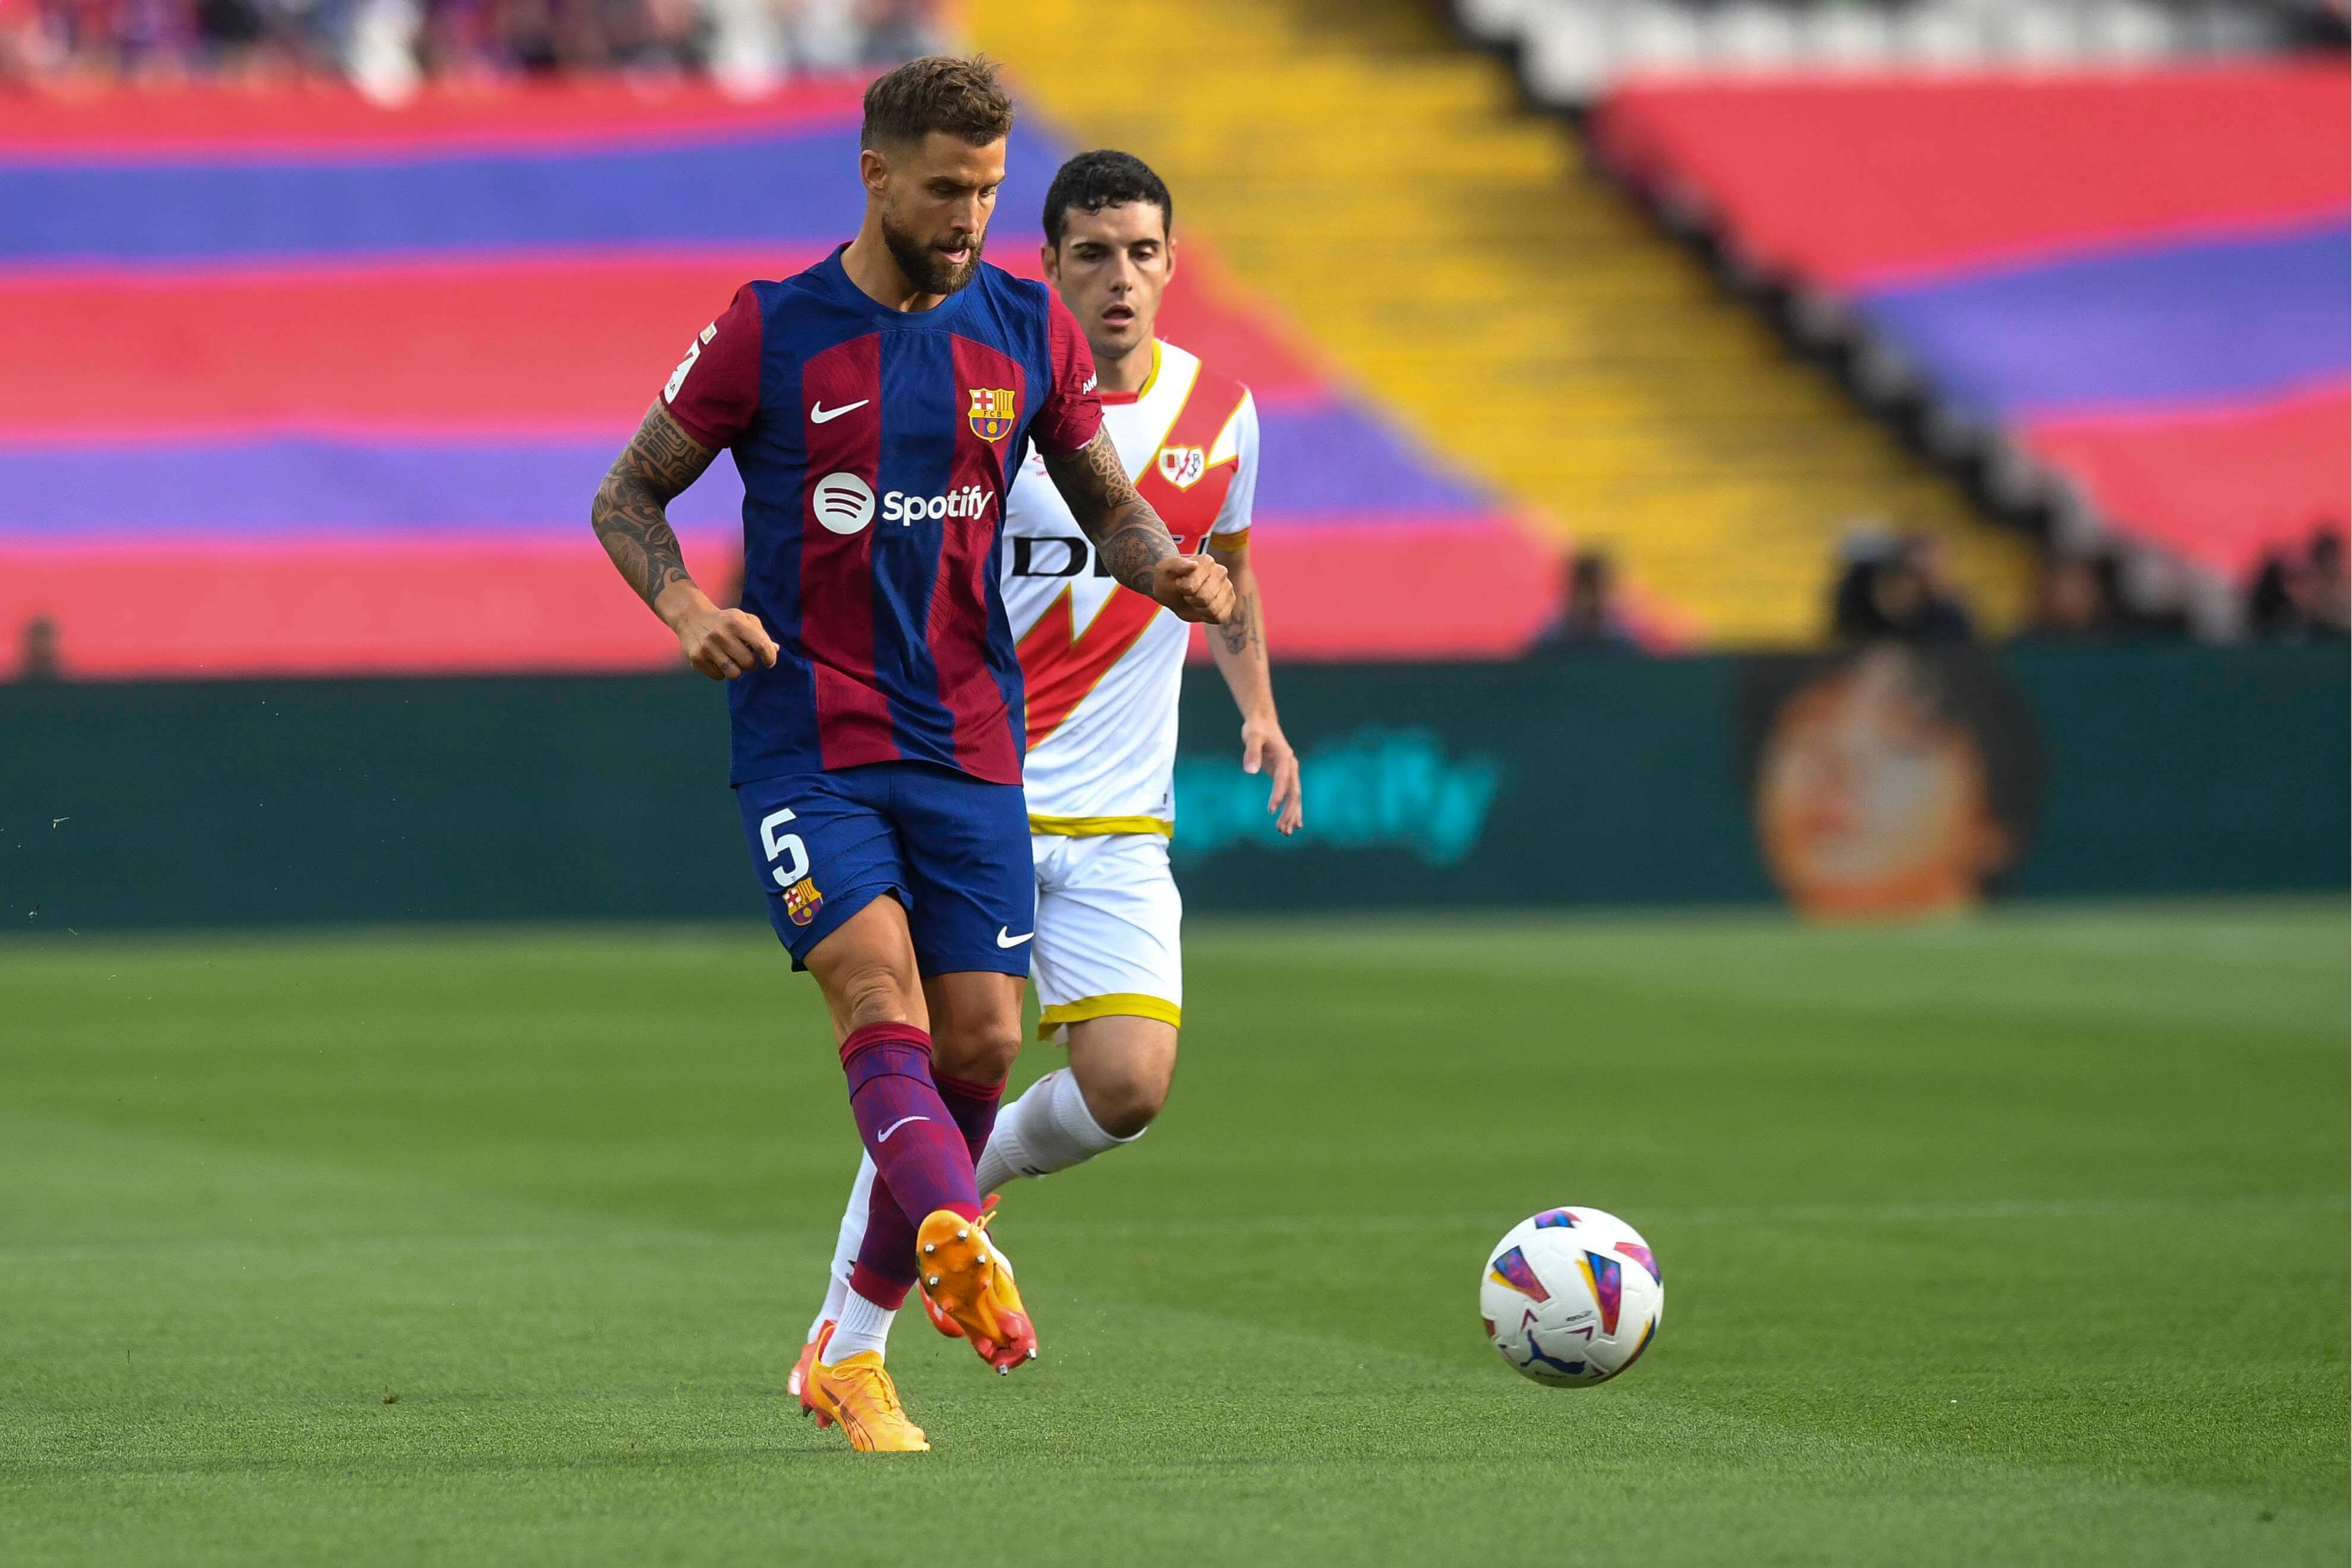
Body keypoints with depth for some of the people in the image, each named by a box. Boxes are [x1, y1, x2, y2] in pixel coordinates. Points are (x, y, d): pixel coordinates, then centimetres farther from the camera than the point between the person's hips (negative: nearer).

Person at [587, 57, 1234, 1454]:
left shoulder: (1028, 331, 6)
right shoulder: (771, 334, -3)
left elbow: (1106, 500, 17)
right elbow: (627, 497, 5)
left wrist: (1169, 569, -6)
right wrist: (682, 602, -16)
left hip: (968, 741, 4)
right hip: (806, 742, -4)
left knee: (980, 1043, -1)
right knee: (881, 1000, -22)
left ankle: (854, 1353, 15)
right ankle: (964, 1247, -47)